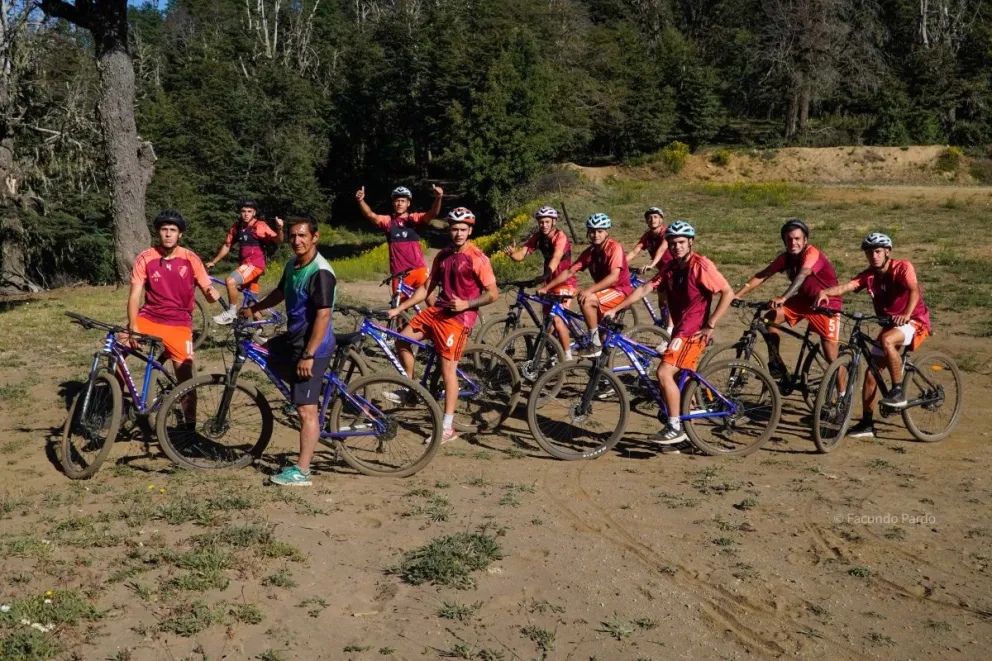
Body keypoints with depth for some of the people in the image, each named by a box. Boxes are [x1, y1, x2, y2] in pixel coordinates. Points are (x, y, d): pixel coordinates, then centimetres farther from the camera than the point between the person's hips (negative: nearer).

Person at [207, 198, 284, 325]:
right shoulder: (236, 227, 5)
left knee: (230, 281, -26)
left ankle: (232, 312, -10)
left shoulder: (260, 225, -11)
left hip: (255, 262, -7)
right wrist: (213, 262, 10)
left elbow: (278, 240, -19)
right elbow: (226, 246, 12)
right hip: (245, 263, 7)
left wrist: (279, 229, -38)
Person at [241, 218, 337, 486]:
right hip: (292, 339, 10)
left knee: (306, 410, -6)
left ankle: (301, 471, 0)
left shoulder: (320, 273, -21)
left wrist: (308, 356, -26)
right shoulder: (292, 265, 7)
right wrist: (254, 308, 23)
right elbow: (280, 292, 28)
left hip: (311, 347, -10)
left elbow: (323, 316, -25)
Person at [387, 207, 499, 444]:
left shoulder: (477, 258, -11)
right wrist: (399, 308, 10)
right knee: (402, 340, 5)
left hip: (459, 316, -7)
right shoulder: (443, 255, 10)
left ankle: (448, 427, -1)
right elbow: (427, 287, 14)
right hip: (438, 310, 7)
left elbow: (493, 293, -10)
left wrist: (466, 304, -20)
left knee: (448, 368, -7)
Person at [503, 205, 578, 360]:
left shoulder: (560, 238, -19)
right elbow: (521, 255, -13)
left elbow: (555, 258, -37)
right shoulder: (538, 237, -2)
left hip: (565, 283, -7)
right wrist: (511, 253, -37)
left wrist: (544, 276, -54)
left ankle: (568, 357, -7)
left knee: (557, 319, -19)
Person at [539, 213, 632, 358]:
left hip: (620, 291, -7)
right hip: (605, 292, 8)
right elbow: (569, 272, -1)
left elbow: (614, 276, -29)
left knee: (586, 300, -29)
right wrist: (546, 288, -11)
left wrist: (590, 290, -40)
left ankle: (595, 344, -21)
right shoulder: (589, 252, 2)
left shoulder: (614, 247, -17)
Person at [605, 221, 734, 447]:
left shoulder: (700, 265, -13)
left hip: (694, 331, -8)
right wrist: (615, 310, -4)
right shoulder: (670, 268, 8)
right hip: (681, 329, 8)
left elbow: (728, 293, -15)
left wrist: (710, 325, -16)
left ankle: (675, 428, -9)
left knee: (664, 372, -18)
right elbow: (644, 289, 3)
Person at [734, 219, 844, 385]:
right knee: (769, 318, -18)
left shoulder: (812, 253, -26)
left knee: (832, 358, -6)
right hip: (803, 299, 6)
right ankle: (776, 366, -6)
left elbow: (802, 275, -44)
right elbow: (762, 275, -8)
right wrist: (738, 295, -19)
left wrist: (783, 298, -60)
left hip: (825, 304, -6)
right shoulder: (786, 257, -6)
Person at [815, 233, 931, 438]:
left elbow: (914, 290, -32)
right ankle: (867, 423, 9)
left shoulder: (902, 267, -15)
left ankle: (899, 391, -23)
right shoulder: (868, 275, -2)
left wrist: (906, 314, -50)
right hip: (889, 324, 6)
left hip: (915, 321, -6)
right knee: (871, 372, 0)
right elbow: (845, 287, -19)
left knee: (887, 340, -36)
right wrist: (825, 292, -40)